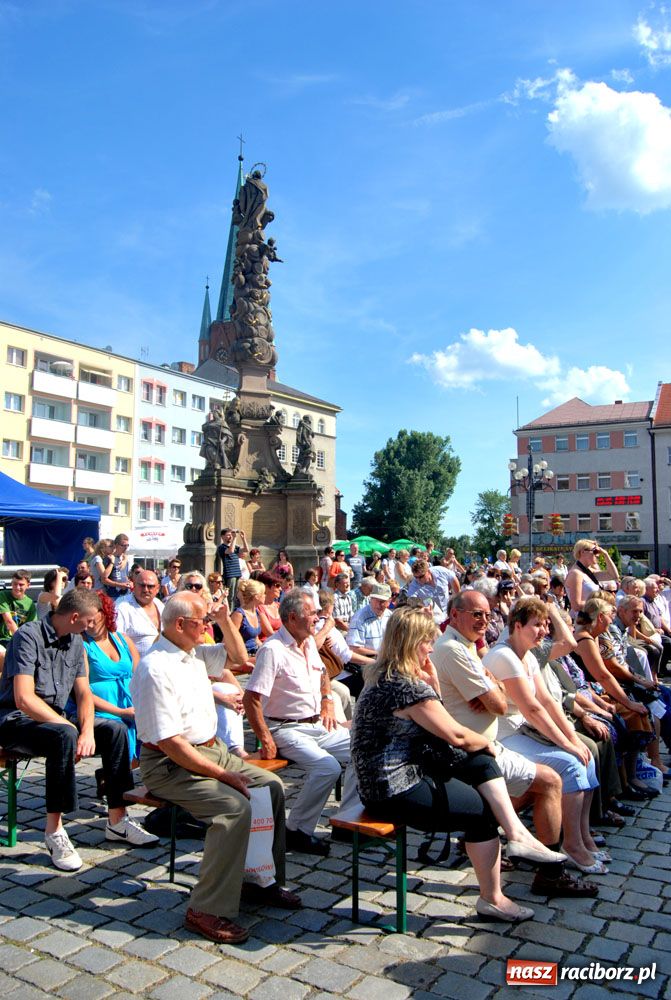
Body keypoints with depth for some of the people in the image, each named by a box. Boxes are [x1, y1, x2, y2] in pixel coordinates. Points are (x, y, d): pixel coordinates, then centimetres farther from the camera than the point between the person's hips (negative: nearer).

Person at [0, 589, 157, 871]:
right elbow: (24, 699, -25)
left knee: (115, 729, -7)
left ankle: (117, 821, -1)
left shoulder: (75, 641, 7)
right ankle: (54, 830, -23)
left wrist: (87, 731, -14)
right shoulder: (29, 636, -17)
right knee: (65, 736, -36)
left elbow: (83, 693, 5)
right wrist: (72, 729, -23)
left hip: (54, 719, 8)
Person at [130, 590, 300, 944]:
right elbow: (169, 743, -25)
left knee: (271, 786, 2)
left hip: (210, 749, 10)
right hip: (171, 765, -10)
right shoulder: (155, 669, -23)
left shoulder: (191, 654, 6)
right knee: (235, 807, -28)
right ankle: (207, 910, -15)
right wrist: (223, 775, -22)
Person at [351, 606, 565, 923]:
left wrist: (432, 682, 3)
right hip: (397, 791, -10)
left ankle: (517, 833, 3)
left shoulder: (384, 677, 9)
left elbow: (434, 722, 18)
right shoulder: (406, 686, -23)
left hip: (384, 779, 10)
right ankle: (492, 899, 17)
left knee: (481, 762, 7)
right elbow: (456, 735, -18)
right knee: (482, 810, 3)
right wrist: (487, 742, 2)